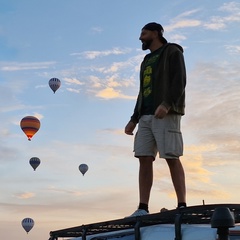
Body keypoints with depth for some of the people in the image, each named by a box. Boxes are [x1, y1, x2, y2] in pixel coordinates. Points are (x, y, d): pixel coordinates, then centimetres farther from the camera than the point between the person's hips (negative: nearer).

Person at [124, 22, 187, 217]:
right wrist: (134, 119, 19)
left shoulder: (172, 52, 7)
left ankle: (182, 206, -12)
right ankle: (143, 208, -5)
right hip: (146, 116, 7)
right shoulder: (147, 61, 29)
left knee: (172, 158, -12)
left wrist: (167, 104, -23)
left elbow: (179, 81, -8)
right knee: (144, 159, -3)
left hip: (166, 114, -7)